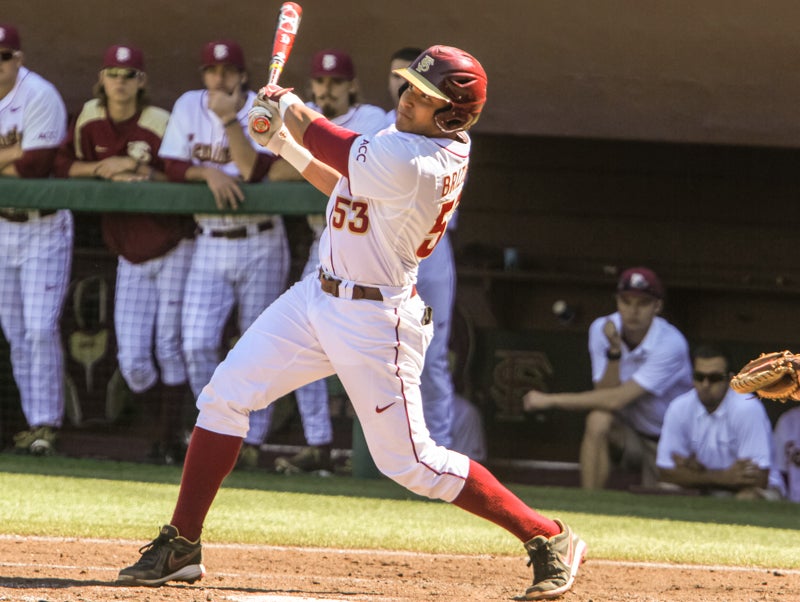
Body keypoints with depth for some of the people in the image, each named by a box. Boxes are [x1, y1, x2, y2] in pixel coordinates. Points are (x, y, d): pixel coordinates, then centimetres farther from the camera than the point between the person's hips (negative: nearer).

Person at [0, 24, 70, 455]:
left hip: (44, 228, -6)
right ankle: (35, 422, 14)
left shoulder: (40, 97, -15)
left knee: (40, 329, -11)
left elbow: (36, 167, -21)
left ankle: (45, 425, -8)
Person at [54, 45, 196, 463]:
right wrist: (103, 168, -13)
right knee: (132, 361, 1)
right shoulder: (90, 119, -1)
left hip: (174, 249, -4)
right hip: (130, 256, 4)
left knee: (169, 345, -4)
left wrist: (148, 175, -27)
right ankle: (163, 428, 22)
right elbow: (62, 165, 2)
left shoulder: (161, 124, -15)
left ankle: (169, 440, 6)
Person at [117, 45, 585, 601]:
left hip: (373, 323, -10)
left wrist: (292, 110, 7)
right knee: (226, 394, 4)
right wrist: (287, 145, 9)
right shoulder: (438, 142, 2)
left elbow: (342, 153, -10)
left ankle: (550, 539, 9)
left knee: (409, 461, -3)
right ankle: (182, 545, 10)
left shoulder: (410, 163, -28)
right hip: (319, 298, 10)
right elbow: (349, 186, 15)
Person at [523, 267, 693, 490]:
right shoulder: (602, 330, -12)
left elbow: (618, 399, -30)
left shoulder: (671, 344, -27)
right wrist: (614, 352, -32)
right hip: (629, 430, 2)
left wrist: (551, 400, -28)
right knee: (598, 420, -31)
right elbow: (605, 394, -18)